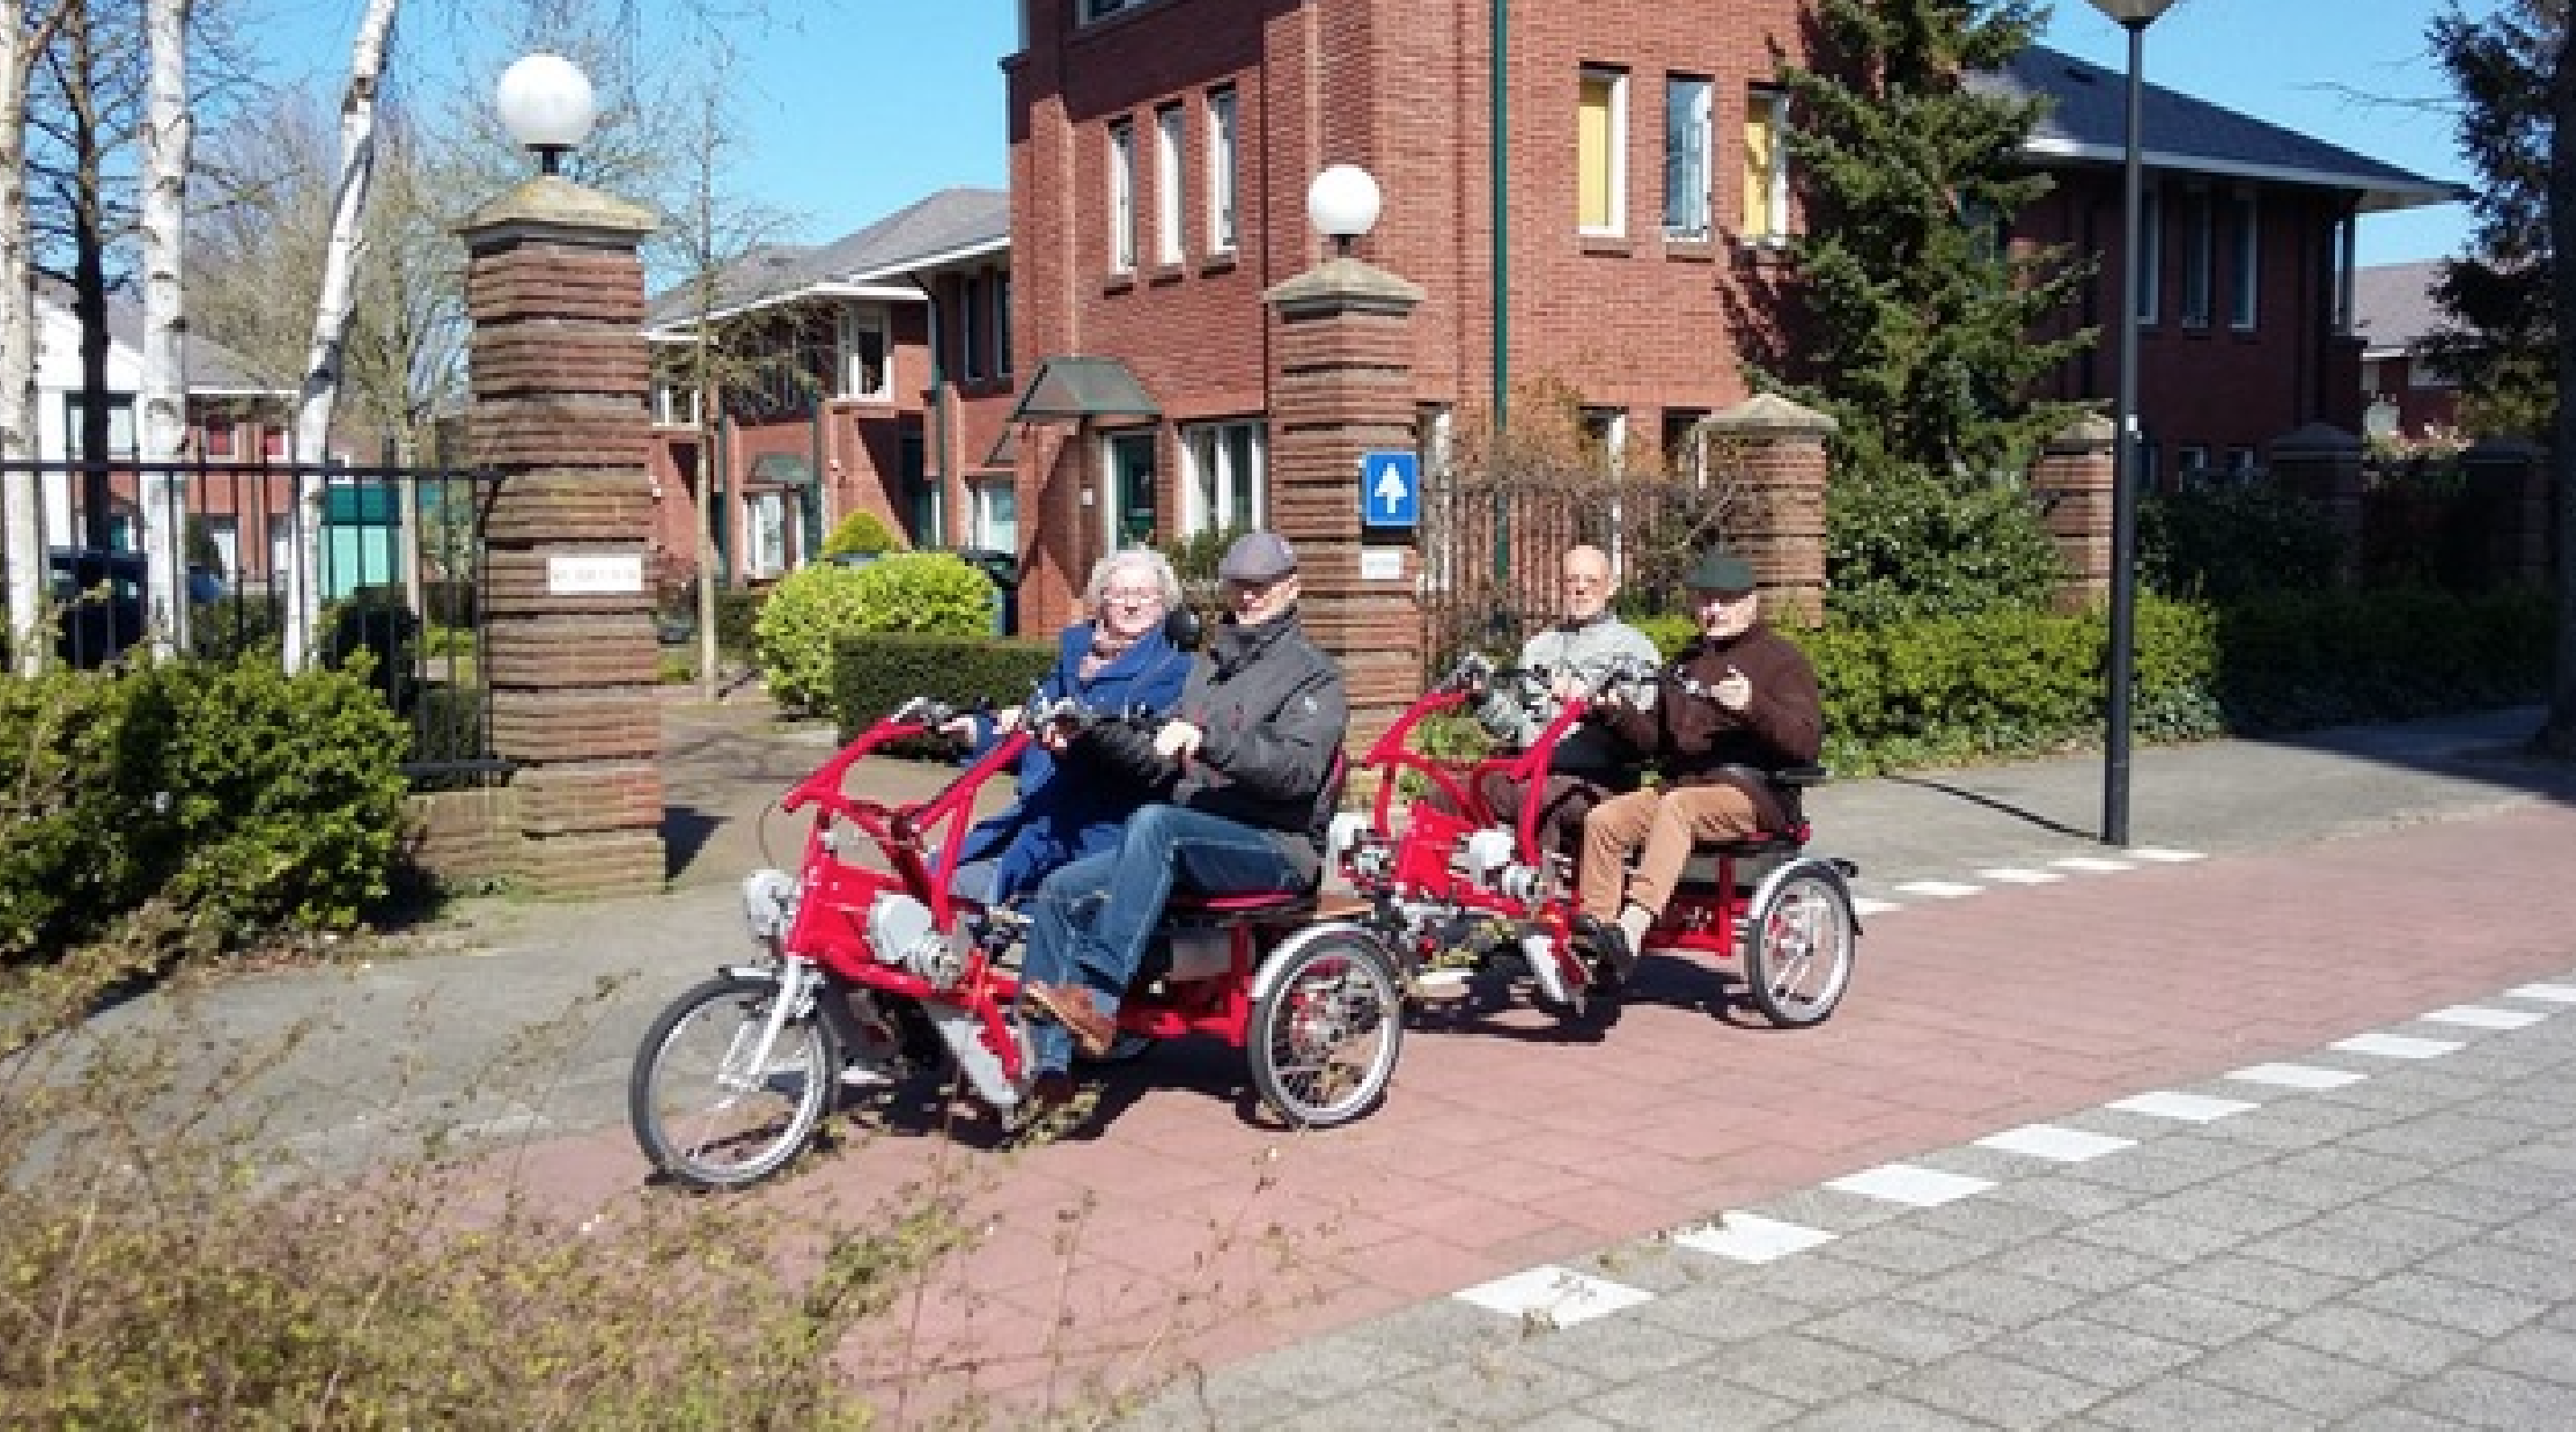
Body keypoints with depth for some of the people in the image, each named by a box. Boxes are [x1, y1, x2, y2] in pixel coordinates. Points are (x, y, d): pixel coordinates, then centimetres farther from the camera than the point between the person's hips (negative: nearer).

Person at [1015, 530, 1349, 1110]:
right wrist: (1100, 729, 1)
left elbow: (1298, 768, -18)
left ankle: (1098, 1000, -40)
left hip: (1277, 848, -7)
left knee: (1155, 822, -35)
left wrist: (1209, 738, -27)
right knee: (1061, 892, -9)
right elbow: (1161, 764, 18)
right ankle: (1049, 1069, -9)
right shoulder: (1210, 664, 24)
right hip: (1191, 845, 7)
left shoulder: (1312, 671, 0)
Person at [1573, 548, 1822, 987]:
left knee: (1678, 807, -36)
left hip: (1750, 792, -7)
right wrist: (1618, 712, 5)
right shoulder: (1684, 663, 24)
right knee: (1603, 820, -17)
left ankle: (1632, 930, -49)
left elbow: (1808, 742, -10)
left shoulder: (1781, 658, 3)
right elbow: (1656, 739, 25)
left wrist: (1753, 707, -26)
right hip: (1681, 783, 7)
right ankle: (1594, 941, -21)